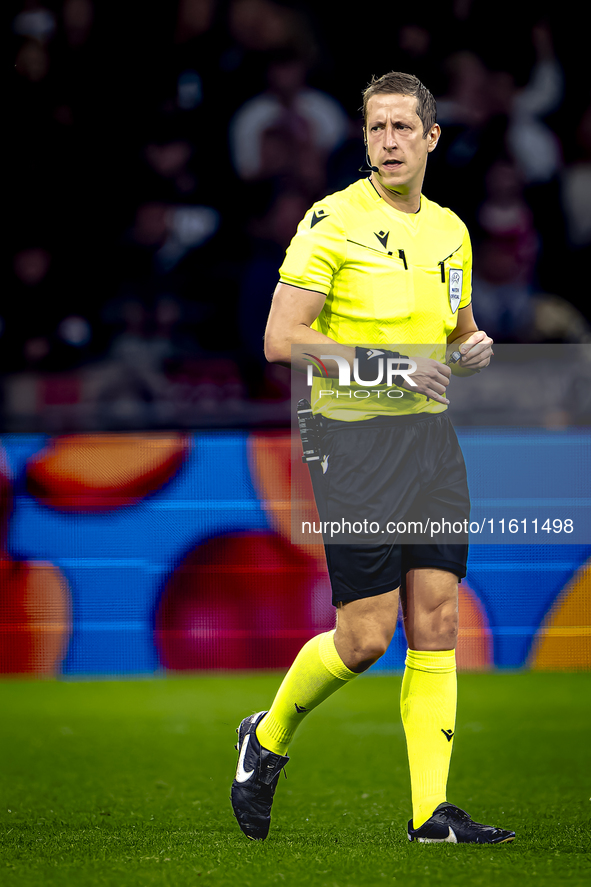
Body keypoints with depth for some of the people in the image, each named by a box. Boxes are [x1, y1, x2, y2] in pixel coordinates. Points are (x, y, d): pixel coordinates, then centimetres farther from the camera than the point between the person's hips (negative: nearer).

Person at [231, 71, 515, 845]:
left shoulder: (450, 231, 13)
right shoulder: (333, 222, -8)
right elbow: (280, 338, -13)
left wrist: (474, 348, 3)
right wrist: (384, 365, -19)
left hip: (432, 435, 6)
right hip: (358, 439, -6)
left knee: (437, 622, 0)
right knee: (366, 638, -6)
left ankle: (431, 811, 2)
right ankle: (267, 739, 20)